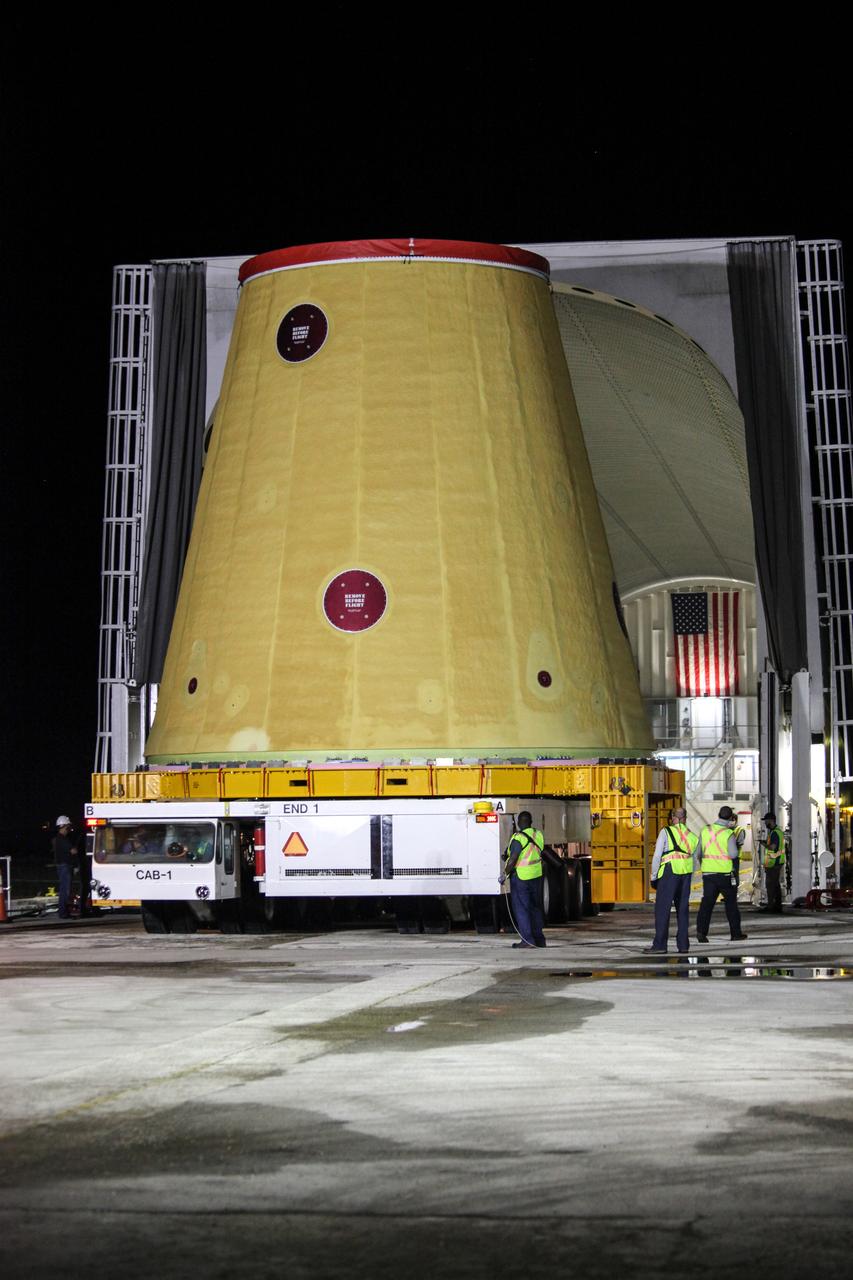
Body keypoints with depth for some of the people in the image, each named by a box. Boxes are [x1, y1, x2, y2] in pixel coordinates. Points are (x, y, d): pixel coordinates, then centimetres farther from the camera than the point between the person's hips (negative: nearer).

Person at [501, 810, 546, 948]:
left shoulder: (518, 838, -18)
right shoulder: (538, 835, 4)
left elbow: (513, 859, -22)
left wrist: (505, 874, -11)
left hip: (521, 876, -7)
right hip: (536, 875, 7)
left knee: (521, 908, 0)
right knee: (535, 907, 16)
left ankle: (527, 940, -4)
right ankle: (539, 938, 19)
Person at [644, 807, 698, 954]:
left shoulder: (666, 832, 1)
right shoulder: (692, 836, 14)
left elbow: (657, 855, -3)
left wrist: (653, 876, 3)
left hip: (669, 871, -5)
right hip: (686, 873, 5)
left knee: (662, 908, -3)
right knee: (683, 908, 12)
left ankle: (660, 944, -7)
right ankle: (683, 944, 12)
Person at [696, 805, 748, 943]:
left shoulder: (705, 830, 5)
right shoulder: (728, 834, -10)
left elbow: (698, 851, 10)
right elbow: (733, 854, -17)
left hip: (707, 871, 3)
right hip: (724, 873, -3)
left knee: (707, 902, 3)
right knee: (731, 903, 9)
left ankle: (701, 929, -13)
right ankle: (736, 933, 14)